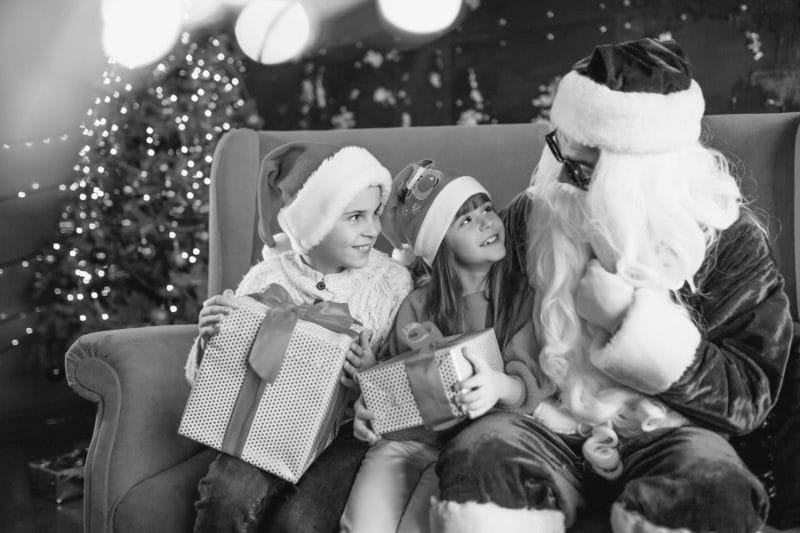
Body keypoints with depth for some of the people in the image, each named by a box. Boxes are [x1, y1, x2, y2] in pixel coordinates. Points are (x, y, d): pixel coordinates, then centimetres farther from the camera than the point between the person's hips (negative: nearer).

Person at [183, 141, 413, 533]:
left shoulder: (392, 281, -2)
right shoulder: (266, 279, 0)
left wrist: (372, 374, -21)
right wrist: (209, 340, -15)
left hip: (348, 430, -1)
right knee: (228, 494, -29)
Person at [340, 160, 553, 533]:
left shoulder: (522, 295, 3)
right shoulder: (417, 306, 9)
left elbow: (533, 382, -7)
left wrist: (501, 386, -31)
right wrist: (368, 407, -9)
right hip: (408, 434, 2)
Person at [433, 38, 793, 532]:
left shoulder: (727, 237, -5)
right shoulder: (536, 215, 2)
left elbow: (752, 396, -6)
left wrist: (635, 317, -18)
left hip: (666, 430, -1)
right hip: (551, 421, 2)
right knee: (476, 460, -32)